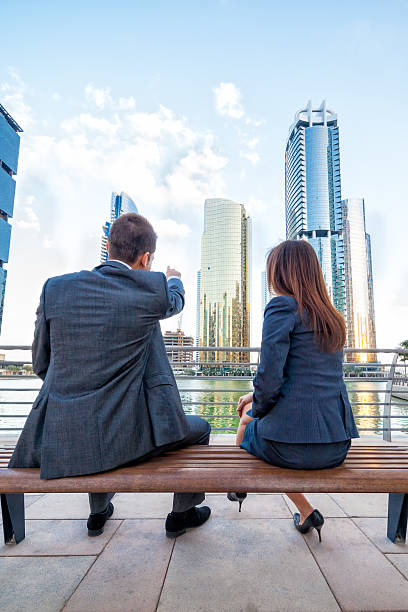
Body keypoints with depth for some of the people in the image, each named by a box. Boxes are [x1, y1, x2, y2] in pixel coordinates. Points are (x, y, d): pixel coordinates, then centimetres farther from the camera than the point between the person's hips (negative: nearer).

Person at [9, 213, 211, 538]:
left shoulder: (55, 288, -1)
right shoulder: (152, 287, -9)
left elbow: (42, 364, 8)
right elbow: (176, 300, 16)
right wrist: (175, 279, 39)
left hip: (59, 443, 5)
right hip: (127, 437, -4)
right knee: (199, 428, 24)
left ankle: (98, 512, 55)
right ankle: (182, 513, 41)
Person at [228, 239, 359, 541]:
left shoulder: (282, 307, -12)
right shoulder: (332, 317, 12)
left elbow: (269, 377, -19)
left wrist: (256, 410, 3)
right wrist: (257, 397, 22)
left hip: (293, 445, -6)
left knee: (247, 422, 23)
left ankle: (240, 486, 47)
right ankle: (306, 513, 27)